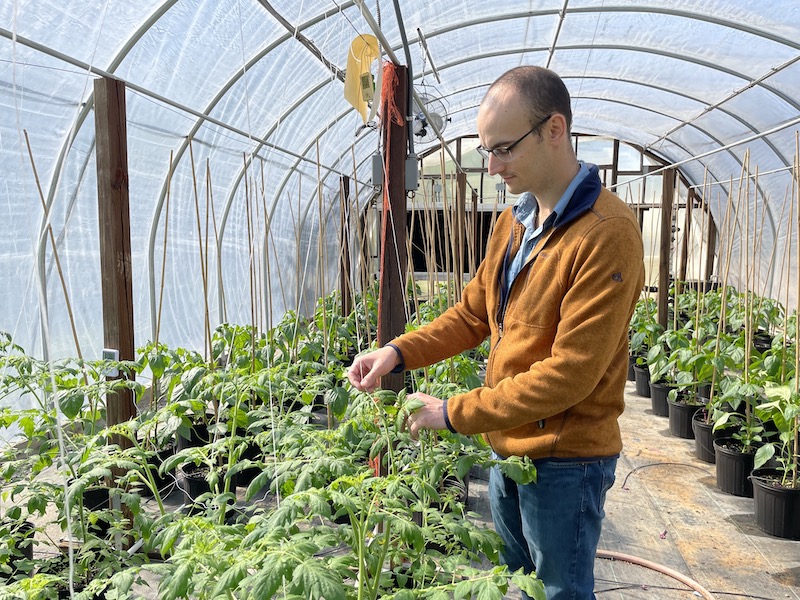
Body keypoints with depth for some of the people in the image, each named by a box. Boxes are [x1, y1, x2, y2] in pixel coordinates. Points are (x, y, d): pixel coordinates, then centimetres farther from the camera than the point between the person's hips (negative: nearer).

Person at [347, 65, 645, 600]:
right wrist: (399, 353, -6)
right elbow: (472, 314, 9)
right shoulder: (513, 221, 5)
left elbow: (569, 374, -26)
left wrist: (456, 413, -22)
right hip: (506, 444, 8)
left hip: (565, 458, -7)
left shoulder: (608, 233, -23)